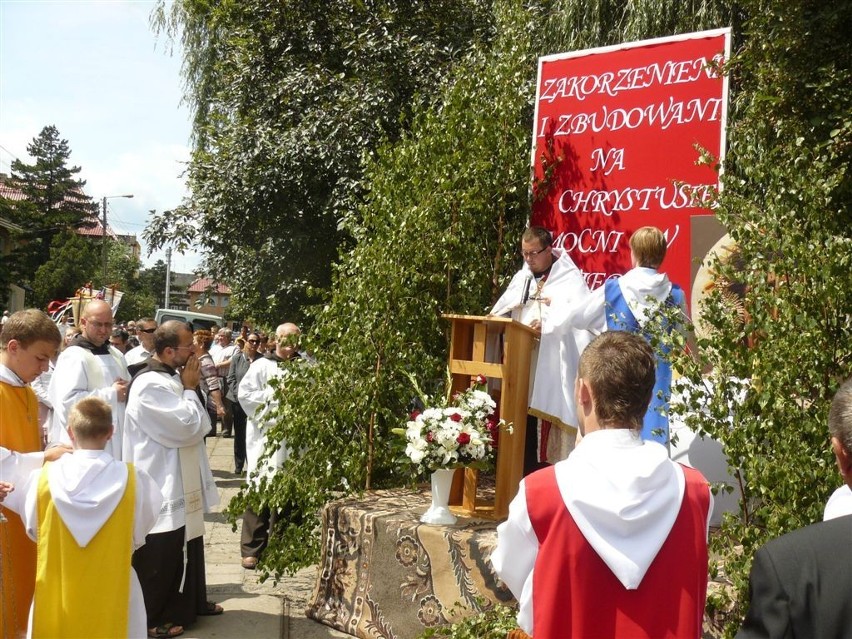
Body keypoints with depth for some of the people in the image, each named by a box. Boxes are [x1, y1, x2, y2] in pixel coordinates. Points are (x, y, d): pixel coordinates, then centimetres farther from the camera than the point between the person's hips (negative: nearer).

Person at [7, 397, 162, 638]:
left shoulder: (44, 478, -12)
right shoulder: (133, 479, -15)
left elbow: (33, 529, 3)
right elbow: (138, 536, -2)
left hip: (56, 593, 1)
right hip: (112, 592, -1)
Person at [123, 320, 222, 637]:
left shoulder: (172, 377, 7)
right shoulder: (151, 385, -24)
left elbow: (200, 426, 14)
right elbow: (189, 428, -22)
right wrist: (190, 389, -14)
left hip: (181, 482, 10)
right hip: (162, 486, -10)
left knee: (184, 547, 21)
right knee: (159, 556, 4)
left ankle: (191, 603, 36)